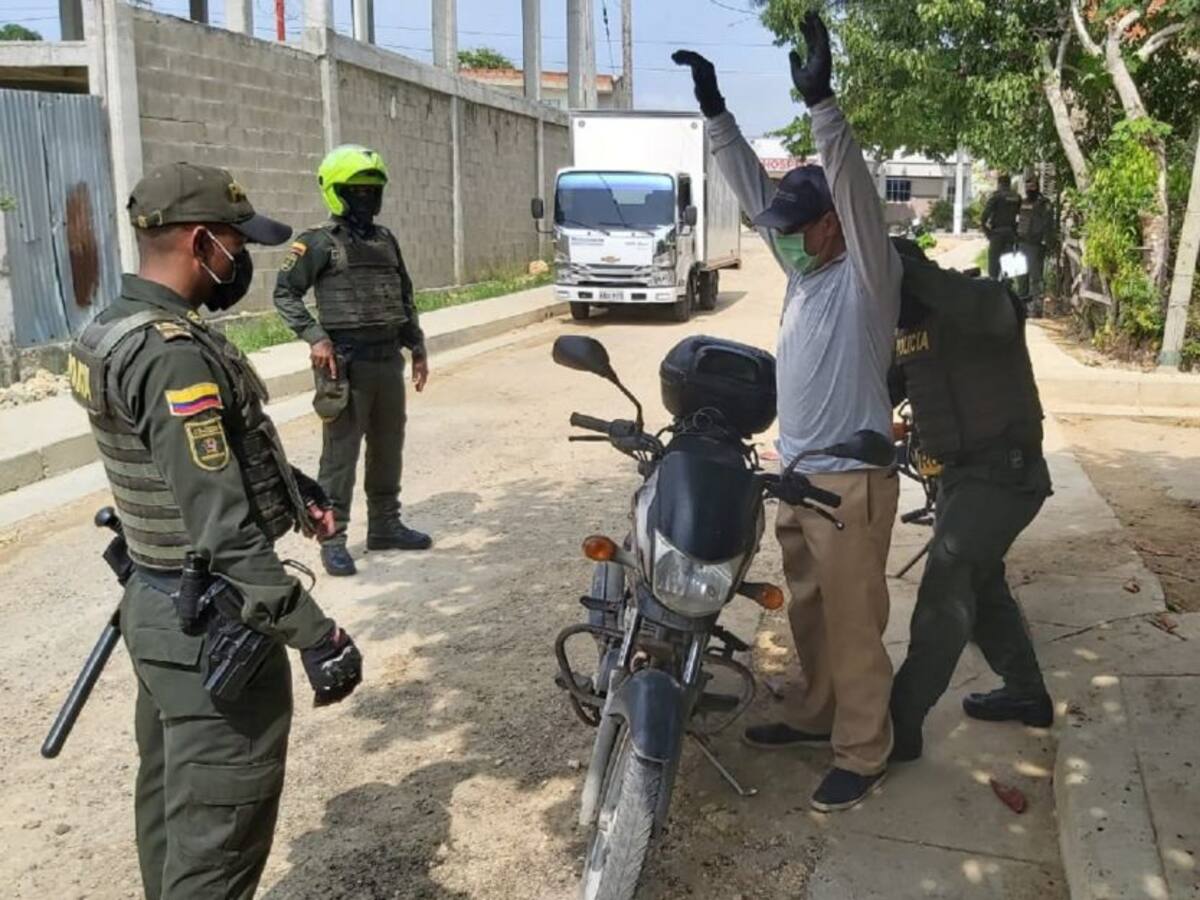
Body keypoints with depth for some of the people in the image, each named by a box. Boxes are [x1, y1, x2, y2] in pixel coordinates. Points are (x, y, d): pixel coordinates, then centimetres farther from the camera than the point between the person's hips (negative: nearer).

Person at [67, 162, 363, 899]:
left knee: (172, 802, 24)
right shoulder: (176, 356, -25)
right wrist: (317, 634, -26)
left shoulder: (113, 332, 6)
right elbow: (224, 531, -30)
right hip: (212, 621, -10)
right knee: (219, 833, 2)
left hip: (159, 603, 10)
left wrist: (295, 486, 12)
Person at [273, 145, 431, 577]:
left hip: (389, 360, 7)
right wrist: (315, 337, -17)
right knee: (341, 453, -3)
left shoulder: (385, 239, 14)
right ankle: (333, 538, 4)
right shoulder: (319, 242, -5)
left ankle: (385, 525, 27)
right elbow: (284, 294, -6)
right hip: (346, 363, -7)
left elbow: (405, 298, 20)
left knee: (388, 448, 14)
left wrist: (418, 350, 16)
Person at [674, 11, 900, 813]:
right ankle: (819, 714, 36)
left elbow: (856, 190, -27)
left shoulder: (869, 271, -10)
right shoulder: (805, 267, 11)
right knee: (809, 610, 19)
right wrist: (715, 110, 7)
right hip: (795, 472, 8)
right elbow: (755, 191, 11)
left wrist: (820, 100, -37)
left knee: (853, 622, 0)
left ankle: (862, 754, 13)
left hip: (851, 479, -8)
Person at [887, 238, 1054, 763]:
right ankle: (1027, 693, 39)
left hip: (1006, 472, -9)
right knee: (979, 583, 20)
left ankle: (900, 725, -10)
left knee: (945, 591, -14)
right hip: (958, 473, 9)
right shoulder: (904, 329, 8)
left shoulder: (984, 303, -16)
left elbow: (983, 308, -41)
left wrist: (903, 269, -41)